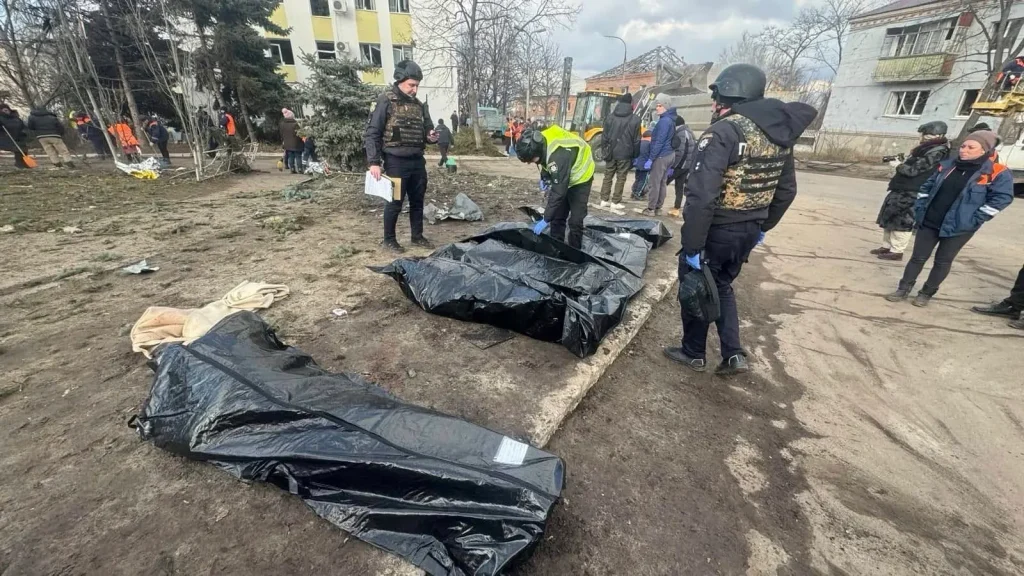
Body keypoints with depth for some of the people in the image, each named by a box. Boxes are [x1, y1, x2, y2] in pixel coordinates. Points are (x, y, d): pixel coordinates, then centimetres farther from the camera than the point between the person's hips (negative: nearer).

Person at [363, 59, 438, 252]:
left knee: (418, 201, 12)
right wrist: (374, 162, -17)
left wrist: (431, 136, -3)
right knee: (395, 202, 0)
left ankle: (417, 236, 26)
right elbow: (372, 133, -10)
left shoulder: (419, 105, 11)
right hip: (396, 162, -6)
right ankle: (389, 240, 14)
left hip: (417, 161, 6)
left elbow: (426, 129, 23)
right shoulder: (386, 101, -7)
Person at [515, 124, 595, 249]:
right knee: (557, 216, 8)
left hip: (580, 178, -7)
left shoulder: (558, 156, -42)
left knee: (575, 221, -10)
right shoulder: (540, 142, -19)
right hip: (562, 178, 8)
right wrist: (544, 178, -9)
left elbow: (558, 193, -38)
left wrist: (546, 220, -33)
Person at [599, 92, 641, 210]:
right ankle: (615, 202, 3)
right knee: (621, 178, 3)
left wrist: (604, 151, 11)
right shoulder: (635, 119, -4)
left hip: (611, 152, 3)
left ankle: (604, 200, 12)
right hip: (625, 153, -3)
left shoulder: (611, 117, 5)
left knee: (608, 176, 12)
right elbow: (636, 140, -3)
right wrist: (635, 155, 6)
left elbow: (604, 136, 5)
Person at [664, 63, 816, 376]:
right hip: (748, 231, 8)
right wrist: (762, 227, 23)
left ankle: (694, 353, 27)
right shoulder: (780, 133, 7)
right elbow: (786, 190, 15)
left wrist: (692, 245, -24)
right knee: (722, 286, 24)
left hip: (716, 231, -8)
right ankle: (734, 354, 21)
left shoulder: (723, 132, -20)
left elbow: (702, 197, -28)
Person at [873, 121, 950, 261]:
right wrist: (903, 161, 3)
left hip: (911, 194, -10)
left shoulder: (937, 152, -16)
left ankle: (897, 252, 4)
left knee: (901, 223, -4)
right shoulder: (927, 149, 14)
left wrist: (899, 166, -4)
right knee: (889, 219, 15)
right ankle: (887, 246, 24)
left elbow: (913, 170, -19)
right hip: (902, 191, 10)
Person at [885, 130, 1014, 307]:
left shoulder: (998, 173, -9)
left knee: (943, 261, 8)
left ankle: (927, 293, 19)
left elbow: (1001, 198, -9)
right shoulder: (947, 166, 3)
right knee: (918, 257, 7)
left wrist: (974, 220, -14)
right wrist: (919, 208, 3)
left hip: (959, 227, -3)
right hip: (929, 222, 3)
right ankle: (904, 289, 16)